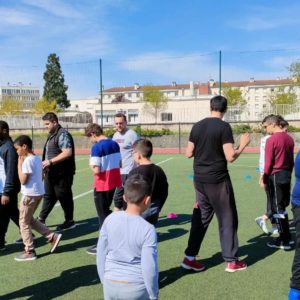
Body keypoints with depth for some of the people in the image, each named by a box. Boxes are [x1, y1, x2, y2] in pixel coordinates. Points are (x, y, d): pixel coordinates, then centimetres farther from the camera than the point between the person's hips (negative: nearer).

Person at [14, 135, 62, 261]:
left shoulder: (28, 161, -18)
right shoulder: (37, 159, 10)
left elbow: (23, 180, -19)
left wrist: (19, 165, -13)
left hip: (29, 195, -9)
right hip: (38, 193, 9)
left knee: (24, 223, 4)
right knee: (29, 219, 21)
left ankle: (29, 251, 11)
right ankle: (52, 236, 18)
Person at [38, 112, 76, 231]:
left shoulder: (62, 135, -16)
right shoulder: (52, 135, 14)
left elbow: (67, 153, -26)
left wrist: (50, 161, -24)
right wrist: (46, 164, 16)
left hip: (62, 173, -9)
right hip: (51, 173, 9)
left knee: (64, 197, 2)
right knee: (48, 196, 17)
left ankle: (69, 221, 16)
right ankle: (41, 219, 27)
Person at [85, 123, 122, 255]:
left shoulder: (96, 147, -18)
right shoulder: (114, 144, 4)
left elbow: (96, 170, -21)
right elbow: (119, 164, 9)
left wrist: (92, 165, -2)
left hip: (102, 185, -7)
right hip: (114, 182, 7)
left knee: (102, 214, 5)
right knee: (106, 210, 22)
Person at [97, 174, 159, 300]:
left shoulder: (110, 219, -7)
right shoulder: (148, 229, -19)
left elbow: (101, 254, 2)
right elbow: (149, 268, -15)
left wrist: (104, 280, 15)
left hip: (111, 285, 4)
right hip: (136, 288, -3)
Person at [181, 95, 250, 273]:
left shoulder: (197, 126, 5)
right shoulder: (224, 127, -12)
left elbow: (189, 153, 8)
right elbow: (230, 157, -17)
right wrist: (243, 145, -1)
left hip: (200, 180, 6)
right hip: (218, 180, -6)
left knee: (200, 218, 15)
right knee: (227, 219, 8)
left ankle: (190, 257, 17)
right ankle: (231, 261, 16)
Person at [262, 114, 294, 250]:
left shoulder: (271, 140, -14)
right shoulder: (289, 138, 8)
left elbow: (268, 162, -13)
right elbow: (291, 160, 13)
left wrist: (265, 179, -4)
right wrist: (288, 173, 20)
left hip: (275, 176, -7)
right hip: (287, 175, 7)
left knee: (277, 208, 2)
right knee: (283, 207, 16)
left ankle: (284, 241, 9)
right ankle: (286, 237, 24)